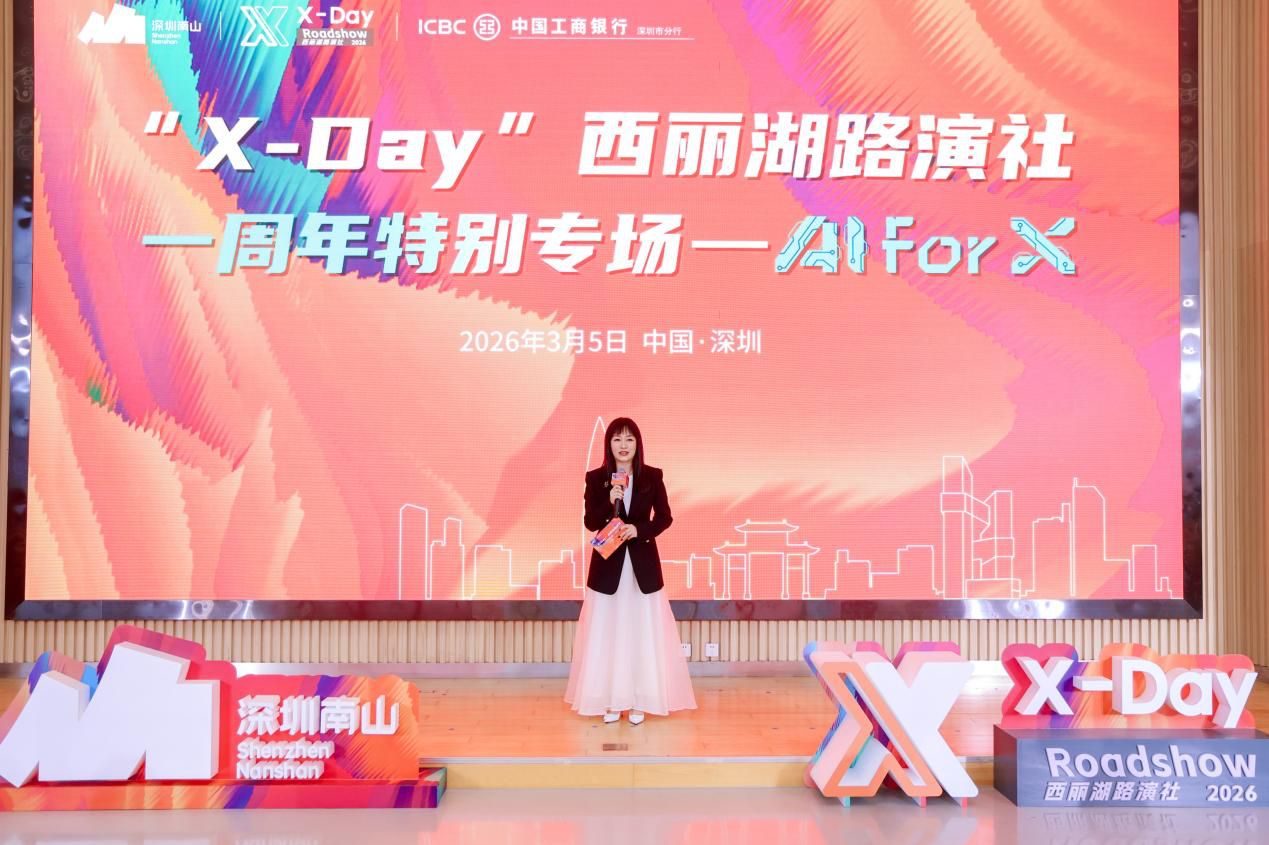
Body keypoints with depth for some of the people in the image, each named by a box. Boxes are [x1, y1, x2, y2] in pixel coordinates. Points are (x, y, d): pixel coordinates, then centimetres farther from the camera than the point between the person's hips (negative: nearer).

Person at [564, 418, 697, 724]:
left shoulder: (653, 477, -1)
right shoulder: (595, 478, -2)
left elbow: (665, 517, 0)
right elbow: (590, 522, -5)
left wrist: (639, 529, -16)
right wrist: (610, 503, -22)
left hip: (643, 564, 0)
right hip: (608, 564, 0)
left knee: (643, 633, 5)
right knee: (607, 634, 4)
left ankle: (639, 701, 16)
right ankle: (611, 700, 15)